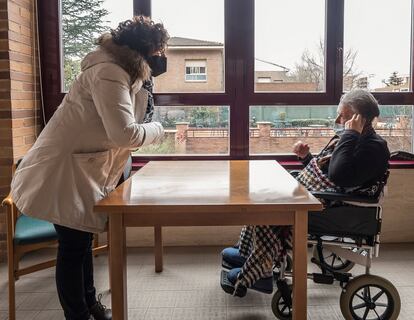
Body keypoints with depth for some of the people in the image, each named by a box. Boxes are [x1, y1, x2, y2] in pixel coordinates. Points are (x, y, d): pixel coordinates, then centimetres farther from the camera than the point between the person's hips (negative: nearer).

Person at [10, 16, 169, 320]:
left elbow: (132, 120, 8)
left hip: (81, 168, 11)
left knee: (82, 239, 21)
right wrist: (157, 130, -13)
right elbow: (125, 134, -30)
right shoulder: (109, 72, -23)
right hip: (61, 170, -11)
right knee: (73, 246, 0)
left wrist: (142, 82, 0)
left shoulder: (124, 72, 10)